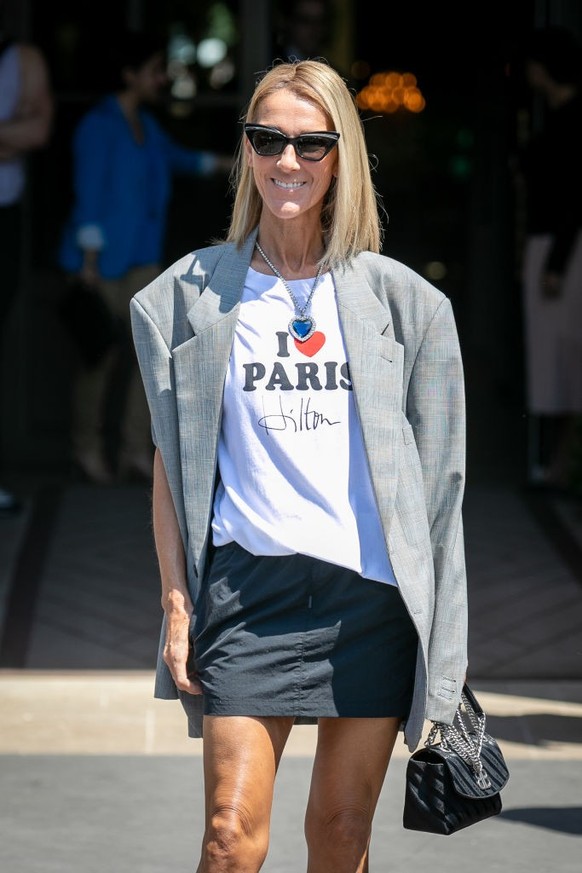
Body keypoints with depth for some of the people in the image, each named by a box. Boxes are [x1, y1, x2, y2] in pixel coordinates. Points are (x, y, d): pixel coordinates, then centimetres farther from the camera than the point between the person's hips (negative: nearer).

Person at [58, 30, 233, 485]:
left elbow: (173, 156, 34)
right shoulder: (99, 126, -12)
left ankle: (136, 451, 4)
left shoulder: (147, 125, 12)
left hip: (142, 258, 8)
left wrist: (224, 163, 28)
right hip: (104, 260, -7)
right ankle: (89, 449, 14)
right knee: (103, 354, 0)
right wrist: (89, 260, -17)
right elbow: (90, 196, -15)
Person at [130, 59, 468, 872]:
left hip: (372, 591, 1)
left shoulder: (399, 299, 8)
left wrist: (441, 629, 5)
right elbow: (171, 459, 9)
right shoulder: (194, 294, 7)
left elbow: (434, 469, 9)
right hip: (247, 584, -1)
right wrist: (176, 601, 1)